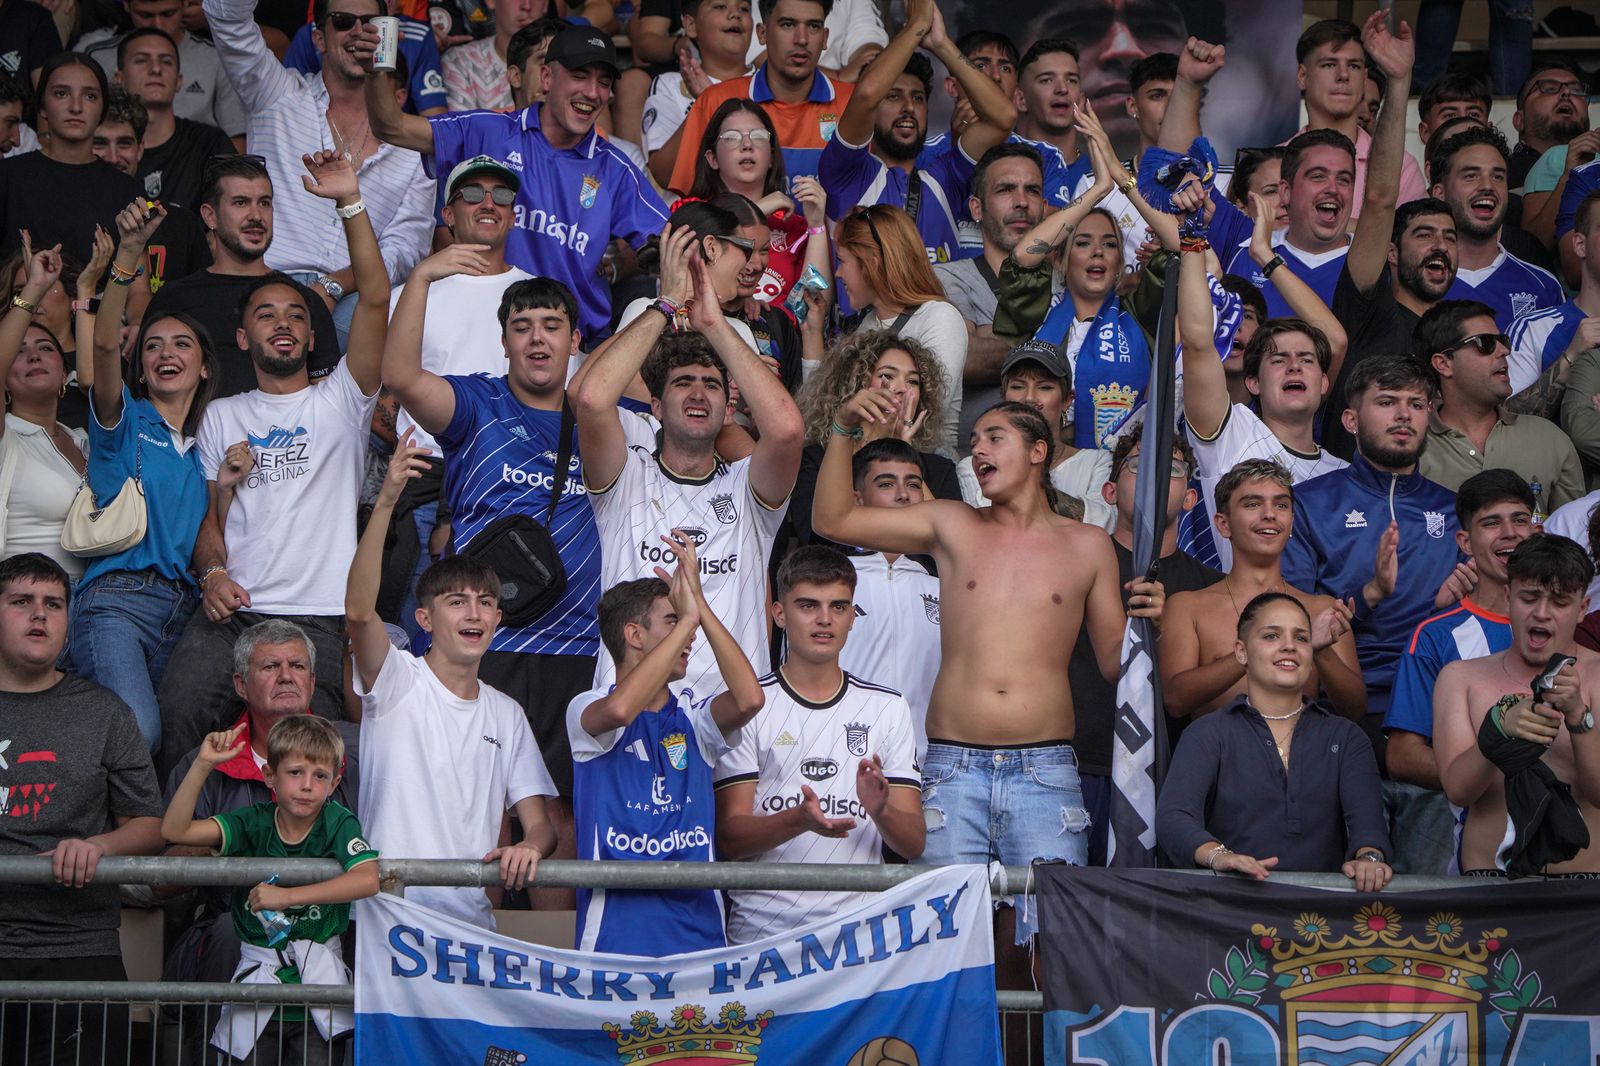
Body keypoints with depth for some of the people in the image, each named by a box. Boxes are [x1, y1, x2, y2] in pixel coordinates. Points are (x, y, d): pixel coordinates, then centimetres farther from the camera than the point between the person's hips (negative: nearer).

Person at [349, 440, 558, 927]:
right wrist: (386, 502, -28)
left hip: (471, 917, 4)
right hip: (387, 908, -4)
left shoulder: (506, 714, 18)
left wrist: (529, 844, -11)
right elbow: (358, 610, -18)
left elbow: (539, 823, 15)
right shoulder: (398, 682, 2)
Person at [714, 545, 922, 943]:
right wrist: (799, 820, -18)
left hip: (859, 927, 2)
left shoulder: (888, 708, 15)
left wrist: (880, 812, -11)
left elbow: (913, 844, 11)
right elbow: (729, 838, 0)